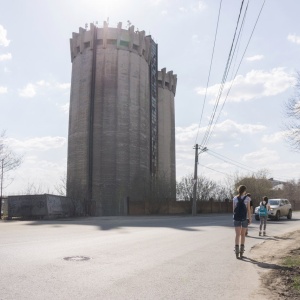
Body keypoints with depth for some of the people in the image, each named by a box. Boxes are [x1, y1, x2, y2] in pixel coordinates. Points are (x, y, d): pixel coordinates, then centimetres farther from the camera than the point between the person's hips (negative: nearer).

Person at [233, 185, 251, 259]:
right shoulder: (247, 198, -3)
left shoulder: (235, 198, 2)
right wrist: (250, 218, 2)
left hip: (236, 217, 1)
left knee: (237, 235, 2)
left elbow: (234, 209, 2)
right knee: (243, 234, 11)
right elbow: (248, 209, -4)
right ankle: (241, 252, 12)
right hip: (244, 218, -1)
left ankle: (237, 252, -6)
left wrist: (235, 216, 11)